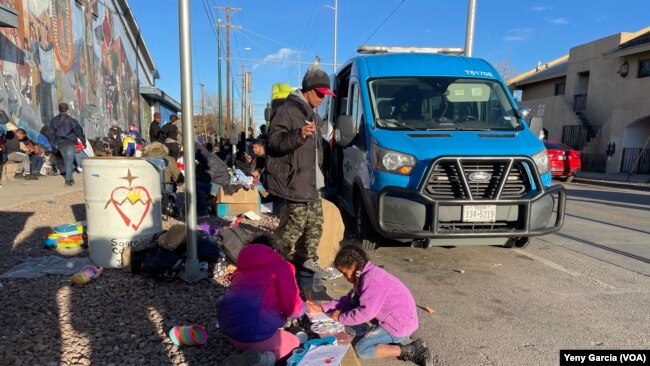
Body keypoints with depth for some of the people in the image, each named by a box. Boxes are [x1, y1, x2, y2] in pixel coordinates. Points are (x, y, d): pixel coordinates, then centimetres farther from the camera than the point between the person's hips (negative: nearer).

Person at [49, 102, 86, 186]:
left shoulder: (54, 121, 8)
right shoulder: (71, 120, -7)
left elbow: (52, 133, 10)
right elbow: (78, 130, -5)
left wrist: (54, 144, 17)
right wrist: (83, 141, 3)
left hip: (60, 144, 5)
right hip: (70, 143, -5)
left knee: (66, 162, 15)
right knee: (69, 162, -5)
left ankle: (70, 179, 20)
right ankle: (68, 179, -11)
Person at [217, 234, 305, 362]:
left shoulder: (243, 268, 20)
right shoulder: (281, 266, 1)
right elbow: (292, 308, -6)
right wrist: (302, 307, 17)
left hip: (227, 328, 7)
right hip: (252, 334, -7)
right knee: (294, 341, 19)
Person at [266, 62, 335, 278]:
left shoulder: (310, 113, 18)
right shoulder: (288, 110, -13)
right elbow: (274, 141, -23)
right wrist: (299, 134, -36)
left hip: (311, 181, 10)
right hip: (295, 182, -10)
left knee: (316, 221, 15)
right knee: (297, 224, -5)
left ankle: (311, 260, 30)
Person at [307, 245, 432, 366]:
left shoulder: (372, 278, -26)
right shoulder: (366, 274, 7)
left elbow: (365, 313, -30)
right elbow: (349, 301, 9)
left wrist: (340, 318, -15)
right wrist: (321, 308, 1)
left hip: (400, 324, -10)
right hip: (391, 319, 10)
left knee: (361, 349, -12)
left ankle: (409, 351, -7)